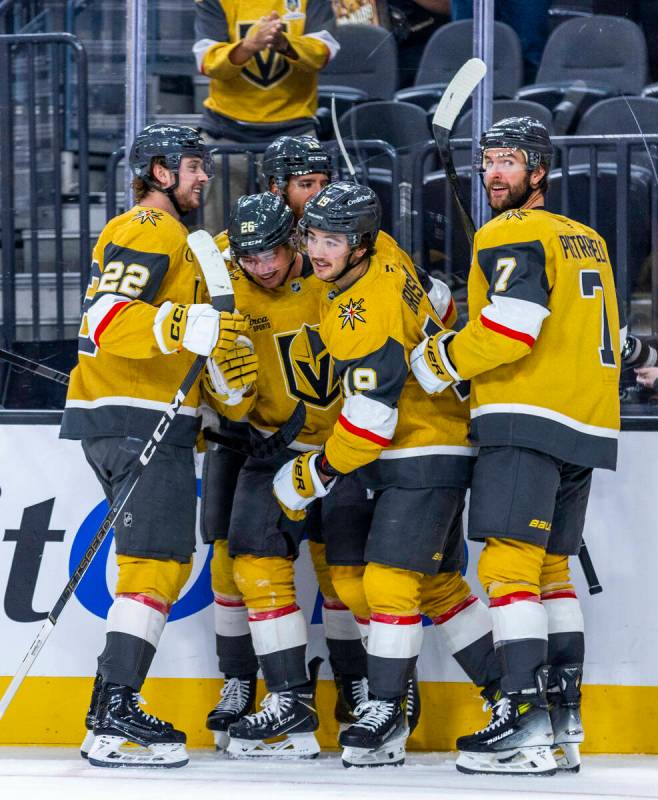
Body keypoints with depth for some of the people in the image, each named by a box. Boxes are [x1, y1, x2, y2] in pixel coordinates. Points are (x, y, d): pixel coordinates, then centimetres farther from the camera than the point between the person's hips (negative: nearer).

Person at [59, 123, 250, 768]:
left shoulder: (162, 233, 25)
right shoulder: (150, 232, -10)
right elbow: (108, 320, -24)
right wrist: (187, 327, -35)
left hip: (148, 419, 11)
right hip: (140, 419, -11)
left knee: (162, 563, 13)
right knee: (157, 563, -16)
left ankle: (111, 713, 13)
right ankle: (114, 720, -23)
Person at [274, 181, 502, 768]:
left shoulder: (367, 311, -25)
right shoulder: (383, 261, 4)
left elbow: (372, 415, -26)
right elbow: (433, 307, 24)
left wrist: (321, 471, -15)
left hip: (425, 456, -11)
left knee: (390, 580, -14)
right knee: (436, 584, 13)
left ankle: (386, 713, -10)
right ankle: (509, 691, 20)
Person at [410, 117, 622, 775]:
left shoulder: (514, 236, -7)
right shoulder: (586, 241, 22)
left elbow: (510, 329, -19)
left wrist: (442, 359, -5)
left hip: (527, 422, -10)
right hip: (587, 428, 10)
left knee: (508, 564, -13)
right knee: (548, 567, 15)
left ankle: (525, 724, -21)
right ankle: (563, 725, 14)